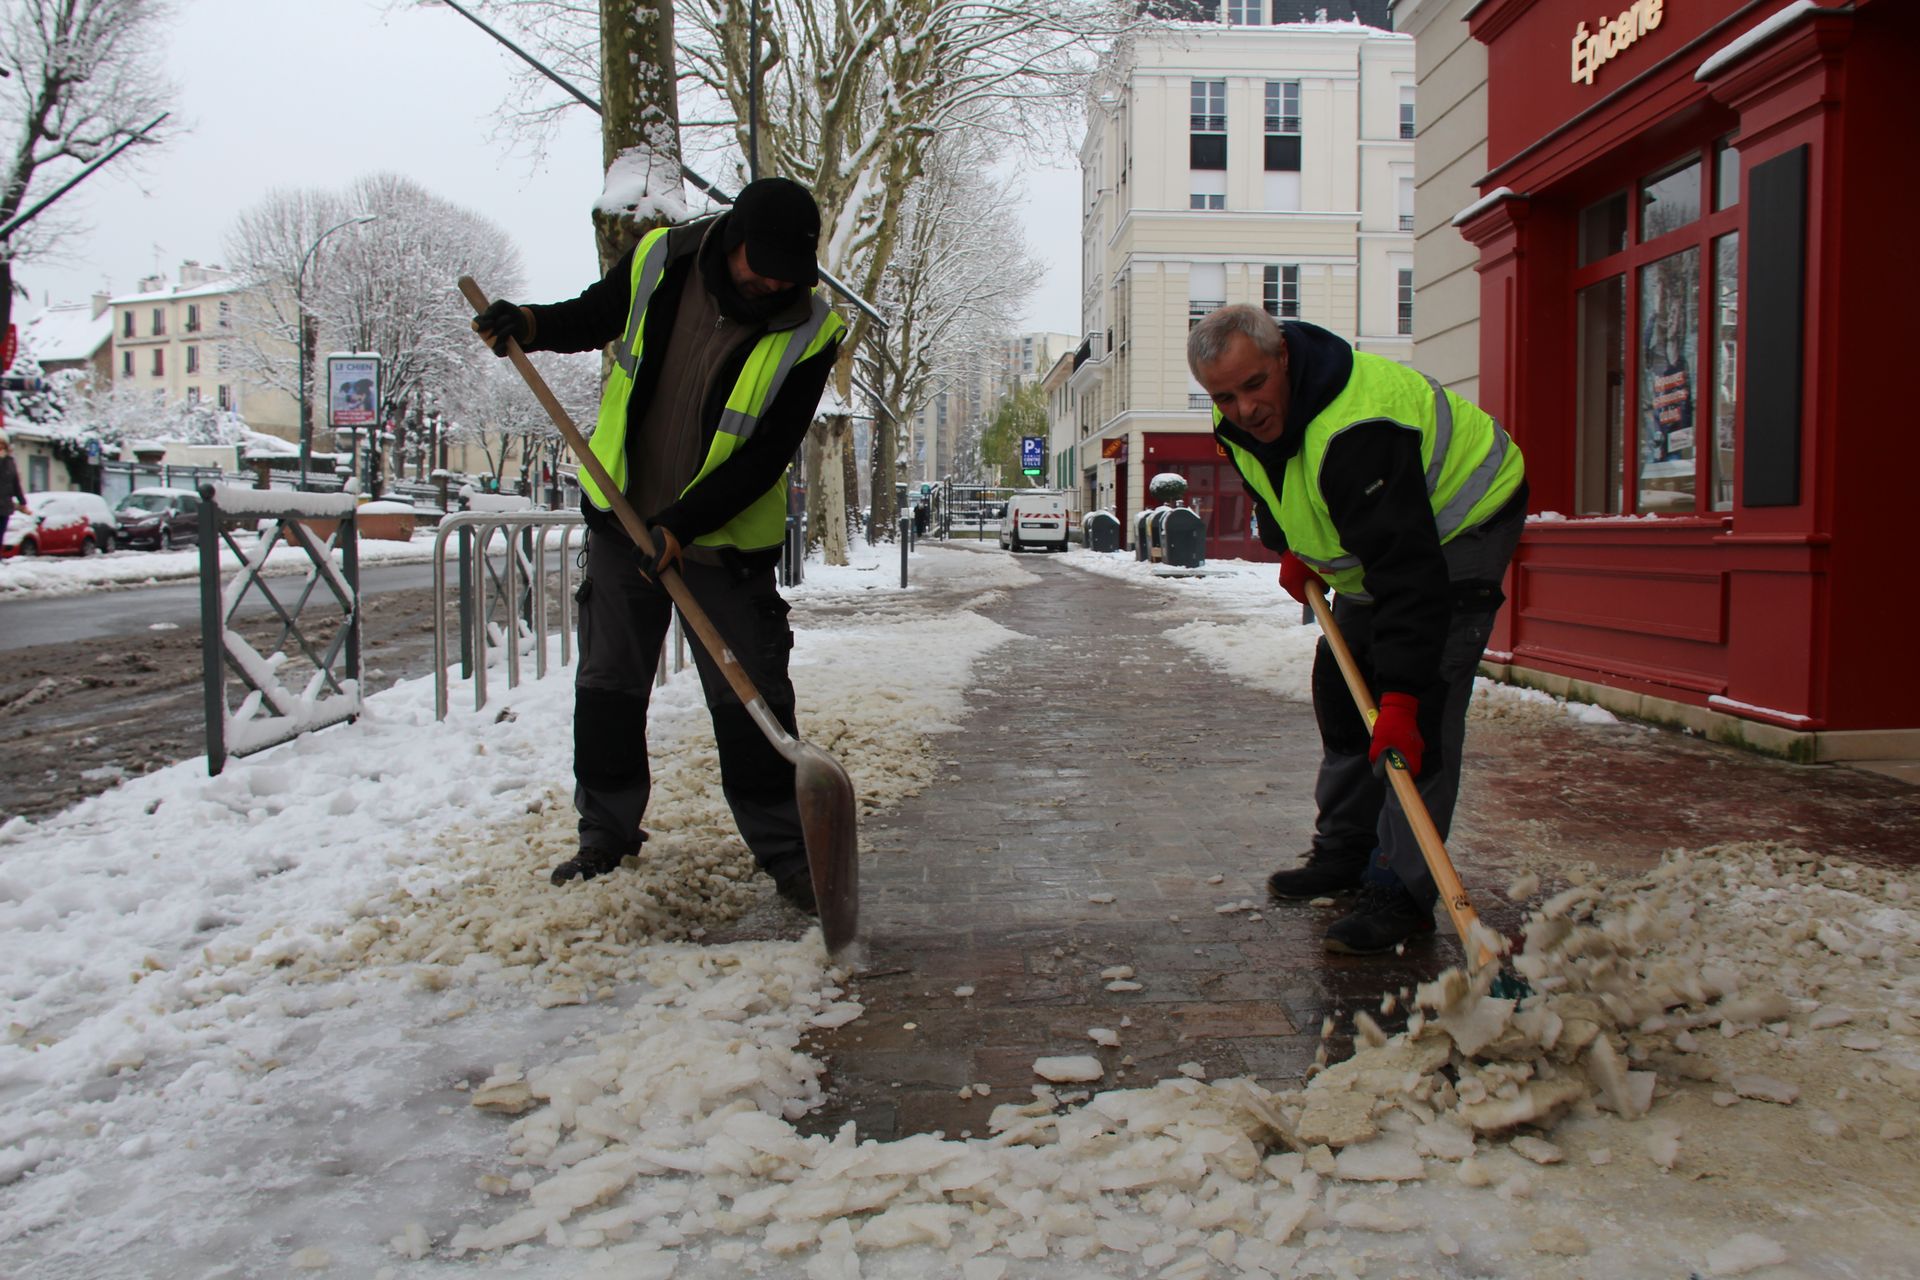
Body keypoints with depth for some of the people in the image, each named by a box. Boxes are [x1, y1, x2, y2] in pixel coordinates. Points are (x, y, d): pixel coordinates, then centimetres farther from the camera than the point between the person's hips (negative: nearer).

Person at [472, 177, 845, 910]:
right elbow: (595, 318, 12)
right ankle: (607, 831, 25)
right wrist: (530, 325, -8)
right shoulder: (658, 261, -9)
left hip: (727, 536, -3)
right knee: (607, 678, 10)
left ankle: (783, 847, 10)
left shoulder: (809, 333, -17)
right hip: (621, 515, 3)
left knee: (751, 696, -3)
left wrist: (682, 523, -25)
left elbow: (765, 458, -18)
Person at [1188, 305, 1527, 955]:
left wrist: (1401, 695, -46)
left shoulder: (1354, 431, -40)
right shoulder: (1241, 423, -11)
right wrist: (1291, 547, 3)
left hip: (1461, 523, -9)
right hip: (1376, 539, 9)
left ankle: (1403, 890, -17)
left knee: (1424, 708, -19)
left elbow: (1409, 567, -43)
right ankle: (1347, 850, 22)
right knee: (1340, 686, 9)